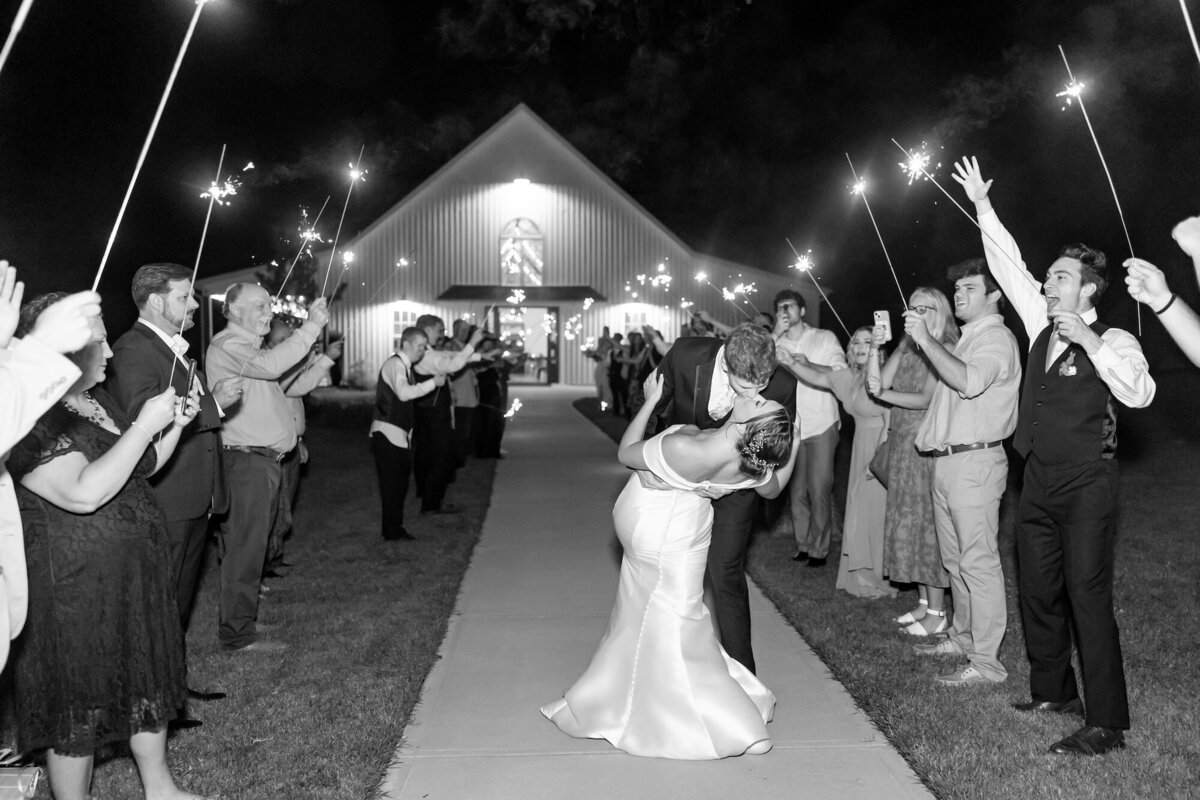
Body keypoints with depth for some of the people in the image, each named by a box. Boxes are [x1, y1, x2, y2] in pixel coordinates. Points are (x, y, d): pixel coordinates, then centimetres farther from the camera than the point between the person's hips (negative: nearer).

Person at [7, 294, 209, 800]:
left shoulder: (96, 401, 9)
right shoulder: (31, 416, -20)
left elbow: (138, 469, 21)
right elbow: (84, 493, -32)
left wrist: (175, 425, 4)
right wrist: (144, 425, -27)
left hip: (136, 577, 9)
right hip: (74, 592, -9)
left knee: (148, 680, 19)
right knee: (79, 705, 6)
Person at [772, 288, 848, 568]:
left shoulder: (824, 338, 6)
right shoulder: (776, 344, 11)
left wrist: (807, 364, -17)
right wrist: (776, 334, -12)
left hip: (821, 426, -3)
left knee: (819, 490, -7)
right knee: (796, 490, 6)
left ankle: (819, 549, 2)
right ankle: (803, 544, 18)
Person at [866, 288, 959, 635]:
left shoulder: (945, 350, -8)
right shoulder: (905, 347, 12)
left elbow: (928, 399, -17)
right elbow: (877, 383, 4)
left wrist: (885, 394, -20)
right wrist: (874, 350, -9)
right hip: (901, 443, 7)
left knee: (927, 522, -5)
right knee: (908, 520, 10)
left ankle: (937, 613, 3)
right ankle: (924, 602, 20)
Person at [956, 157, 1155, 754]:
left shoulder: (1113, 341, -7)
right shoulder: (1041, 327, 10)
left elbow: (1139, 393, -24)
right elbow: (1009, 266, 13)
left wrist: (1090, 341, -29)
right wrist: (983, 206, 13)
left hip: (1087, 486, -7)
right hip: (1039, 482, 7)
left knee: (1087, 597, -7)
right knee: (1039, 592, 13)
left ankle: (1106, 723, -1)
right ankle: (1052, 692, 28)